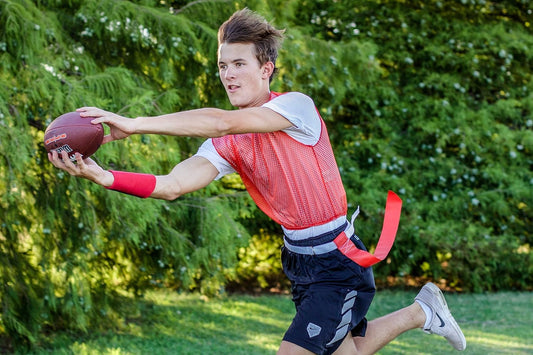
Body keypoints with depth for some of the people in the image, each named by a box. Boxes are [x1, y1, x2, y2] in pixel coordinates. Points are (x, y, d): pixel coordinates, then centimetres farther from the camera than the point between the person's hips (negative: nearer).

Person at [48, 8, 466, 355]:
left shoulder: (297, 106, -18)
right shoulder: (226, 145, -1)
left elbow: (223, 123, -34)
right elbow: (171, 186, -16)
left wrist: (133, 125, -38)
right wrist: (103, 176, -33)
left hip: (338, 264, -7)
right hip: (297, 258, 7)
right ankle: (421, 313, 46)